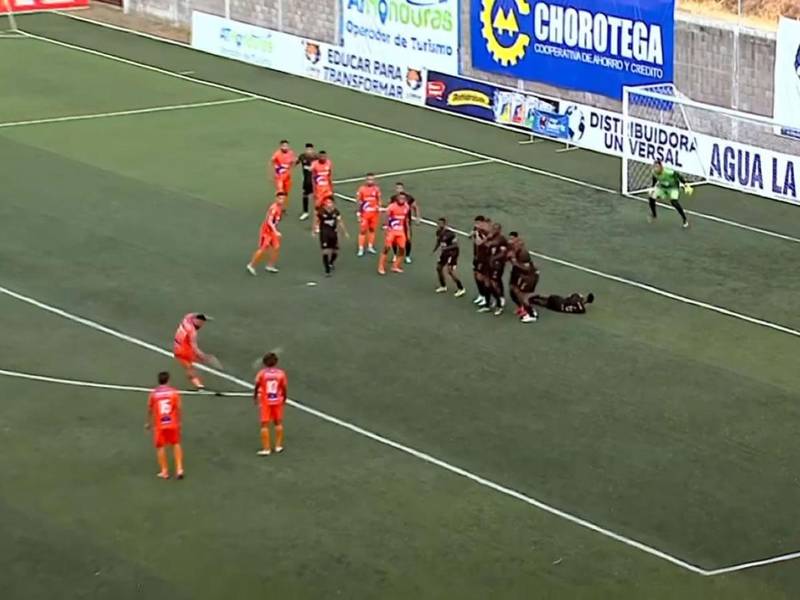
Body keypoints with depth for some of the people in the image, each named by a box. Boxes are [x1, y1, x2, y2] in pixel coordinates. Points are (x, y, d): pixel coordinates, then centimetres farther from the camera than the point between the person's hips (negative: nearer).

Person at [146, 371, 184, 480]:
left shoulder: (153, 394, -4)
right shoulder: (174, 392, -5)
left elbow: (149, 410, 5)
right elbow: (178, 408, -4)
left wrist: (148, 422, 20)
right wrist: (179, 422, 9)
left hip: (159, 425, -1)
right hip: (173, 423, 1)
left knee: (161, 447, 9)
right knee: (176, 444, 16)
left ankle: (164, 471, 13)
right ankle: (179, 469, 11)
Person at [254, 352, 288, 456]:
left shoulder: (262, 373, -11)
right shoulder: (281, 373, -7)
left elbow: (257, 387, -8)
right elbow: (284, 388, -3)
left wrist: (255, 398, 8)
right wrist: (284, 399, 13)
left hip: (265, 401, -2)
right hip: (277, 401, 2)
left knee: (265, 425, 3)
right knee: (278, 423, 19)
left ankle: (266, 448, 2)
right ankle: (278, 446, 24)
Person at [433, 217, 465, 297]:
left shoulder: (450, 233, -26)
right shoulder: (439, 232, -2)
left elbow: (455, 245, -23)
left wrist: (446, 248, -31)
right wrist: (434, 249, 2)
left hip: (452, 252, -9)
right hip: (445, 252, 9)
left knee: (450, 270, -15)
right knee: (439, 267, 14)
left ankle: (461, 289, -6)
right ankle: (443, 286, 33)